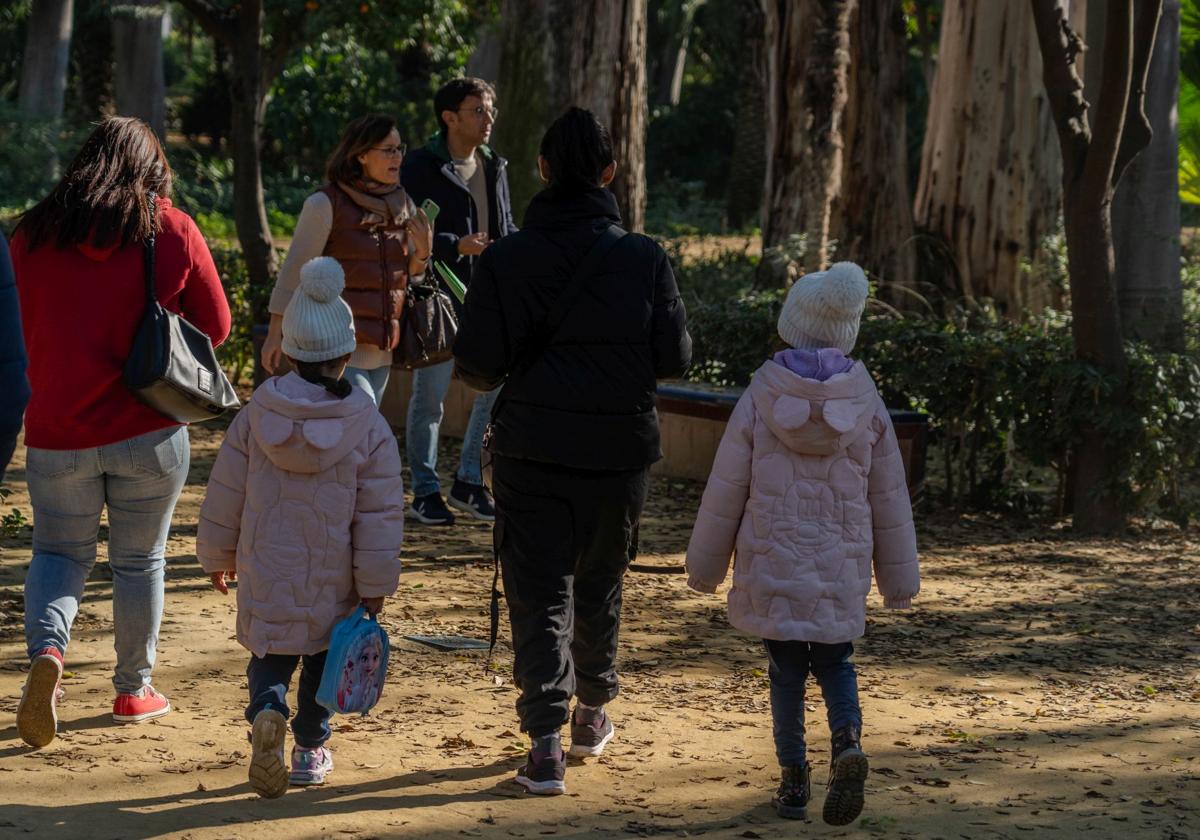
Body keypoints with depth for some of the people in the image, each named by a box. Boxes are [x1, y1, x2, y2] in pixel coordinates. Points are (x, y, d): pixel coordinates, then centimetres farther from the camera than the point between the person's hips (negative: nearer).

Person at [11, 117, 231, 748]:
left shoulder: (35, 232, 1)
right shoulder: (173, 232, -4)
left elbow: (30, 330, 11)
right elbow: (215, 326, 5)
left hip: (58, 429, 1)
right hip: (149, 430, -1)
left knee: (58, 552, 15)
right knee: (139, 560, 14)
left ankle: (46, 649, -11)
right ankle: (134, 690, 23)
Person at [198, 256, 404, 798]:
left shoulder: (256, 414, -5)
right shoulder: (370, 429, -11)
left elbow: (225, 494, 2)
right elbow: (379, 516, -9)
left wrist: (218, 556, 16)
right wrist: (375, 588, -1)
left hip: (265, 579, 1)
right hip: (333, 587, -1)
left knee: (269, 657, 13)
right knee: (324, 660, 19)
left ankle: (267, 711, -15)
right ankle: (310, 747, 22)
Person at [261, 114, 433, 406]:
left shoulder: (402, 205, 9)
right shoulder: (326, 204, -10)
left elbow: (407, 279, 16)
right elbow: (294, 271, -6)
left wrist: (422, 252, -6)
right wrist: (275, 335, -6)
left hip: (381, 349, 6)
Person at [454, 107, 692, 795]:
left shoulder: (505, 260, -9)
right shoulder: (645, 258, -7)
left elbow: (477, 365, -9)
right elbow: (675, 357, -4)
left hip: (531, 449, -1)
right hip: (621, 449, 2)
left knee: (538, 591, 3)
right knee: (601, 583, 20)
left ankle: (546, 743, -7)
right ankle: (593, 713, 36)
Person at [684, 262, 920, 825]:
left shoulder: (761, 396, -7)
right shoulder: (865, 401, -2)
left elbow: (726, 488, -3)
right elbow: (889, 496, 4)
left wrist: (705, 564, 8)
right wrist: (900, 577, 13)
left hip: (773, 562, -1)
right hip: (842, 566, 1)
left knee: (786, 668, 10)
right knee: (834, 661, 13)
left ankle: (793, 779, 10)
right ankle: (848, 743, -13)